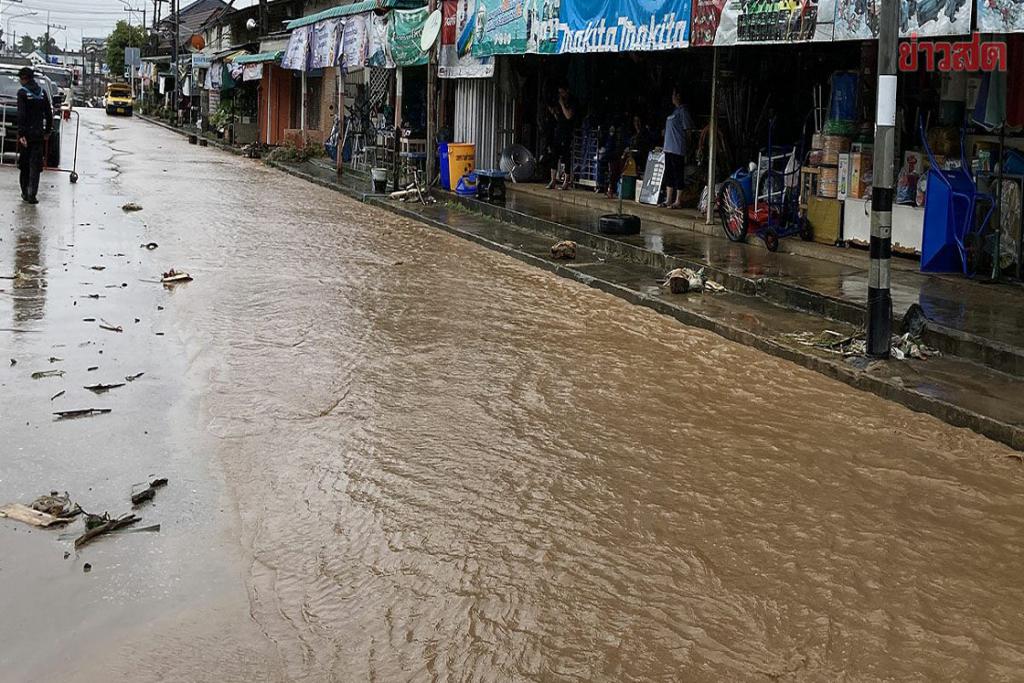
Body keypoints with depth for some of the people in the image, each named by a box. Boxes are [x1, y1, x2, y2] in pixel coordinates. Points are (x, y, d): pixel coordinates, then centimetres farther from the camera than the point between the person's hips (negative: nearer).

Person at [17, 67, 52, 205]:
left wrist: (21, 134, -16)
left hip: (26, 133, -3)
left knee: (24, 164, 11)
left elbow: (21, 115, -15)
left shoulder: (22, 92, -8)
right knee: (35, 165, 0)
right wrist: (47, 131, 15)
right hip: (39, 133, 3)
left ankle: (25, 192, 16)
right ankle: (32, 194, -9)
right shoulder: (42, 91, 5)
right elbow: (49, 113, 8)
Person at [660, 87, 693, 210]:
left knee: (678, 175, -6)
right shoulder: (674, 111, 18)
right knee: (669, 174, 11)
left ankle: (678, 201, -4)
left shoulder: (682, 111, -10)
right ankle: (668, 200, 16)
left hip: (678, 149, -10)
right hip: (669, 148, 10)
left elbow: (688, 129, -13)